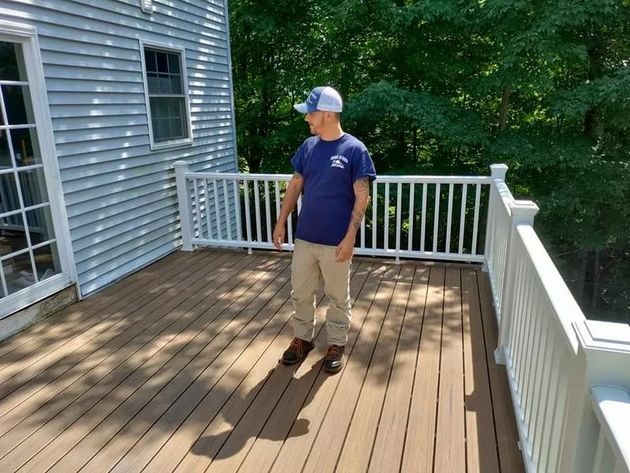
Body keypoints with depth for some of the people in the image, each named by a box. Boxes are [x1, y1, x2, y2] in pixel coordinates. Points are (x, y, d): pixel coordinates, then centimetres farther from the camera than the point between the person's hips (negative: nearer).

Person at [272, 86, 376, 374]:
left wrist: (350, 237, -16)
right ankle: (302, 338, 36)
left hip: (335, 241, -5)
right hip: (304, 237, 5)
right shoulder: (308, 146, 5)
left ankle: (337, 345, 31)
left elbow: (361, 197, -11)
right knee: (300, 293, 16)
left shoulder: (354, 150, -11)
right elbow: (295, 186, 11)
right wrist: (281, 222, 8)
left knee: (337, 297, 12)